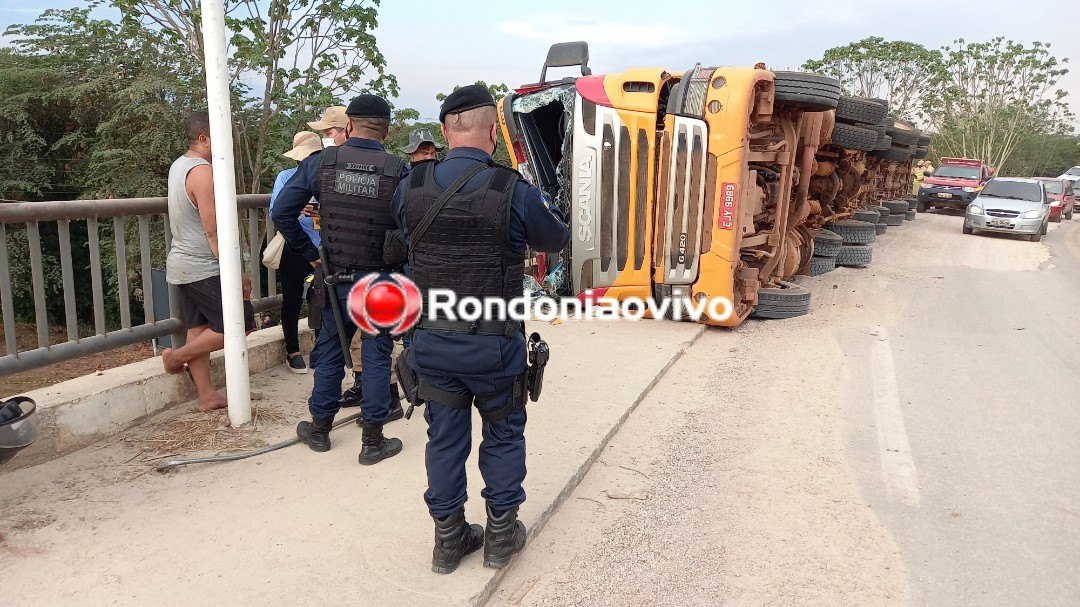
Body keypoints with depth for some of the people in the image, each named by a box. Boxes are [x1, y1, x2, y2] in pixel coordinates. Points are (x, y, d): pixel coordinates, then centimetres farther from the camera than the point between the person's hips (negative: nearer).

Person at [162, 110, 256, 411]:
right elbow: (213, 231, -22)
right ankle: (176, 356, 9)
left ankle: (207, 396, 14)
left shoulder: (179, 165, 11)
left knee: (199, 329, 10)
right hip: (205, 268, -10)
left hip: (183, 265, 10)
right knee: (237, 326, -2)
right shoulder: (203, 172, -19)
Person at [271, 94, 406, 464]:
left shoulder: (320, 163, -4)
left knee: (329, 351, 17)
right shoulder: (398, 171, -10)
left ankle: (320, 428, 31)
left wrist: (310, 253, 6)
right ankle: (373, 441, 14)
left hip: (336, 279, 2)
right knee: (376, 356, 8)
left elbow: (281, 213, -3)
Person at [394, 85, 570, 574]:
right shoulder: (513, 193, -15)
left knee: (445, 437, 16)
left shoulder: (410, 189, -5)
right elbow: (557, 239, 2)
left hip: (432, 342, 3)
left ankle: (448, 538, 29)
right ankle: (500, 534, 29)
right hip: (494, 344, -3)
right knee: (503, 435, 17)